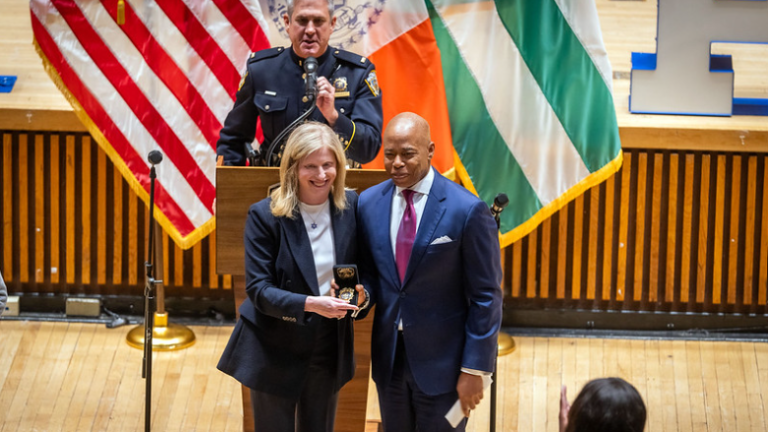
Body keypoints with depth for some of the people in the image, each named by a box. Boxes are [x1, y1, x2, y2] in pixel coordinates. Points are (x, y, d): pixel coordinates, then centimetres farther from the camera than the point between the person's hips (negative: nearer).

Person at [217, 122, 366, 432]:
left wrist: (360, 293, -17)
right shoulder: (265, 215, -14)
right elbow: (258, 289, -17)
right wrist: (310, 304, -32)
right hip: (275, 351, -3)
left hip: (329, 348, 3)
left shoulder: (352, 208, -5)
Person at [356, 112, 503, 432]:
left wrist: (474, 368, -11)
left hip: (442, 360, -4)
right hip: (389, 357, 5)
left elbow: (485, 297, -10)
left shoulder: (467, 210, -14)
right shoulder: (369, 203, 1)